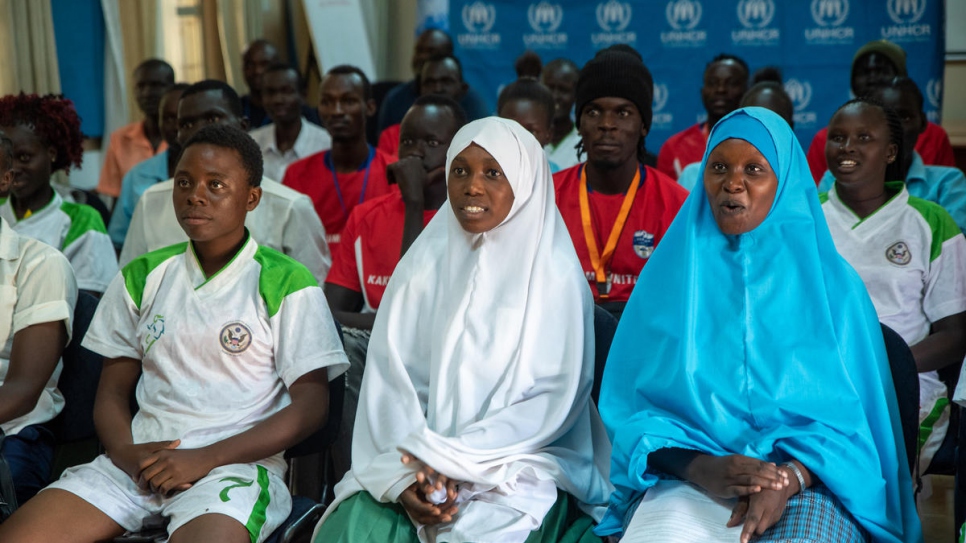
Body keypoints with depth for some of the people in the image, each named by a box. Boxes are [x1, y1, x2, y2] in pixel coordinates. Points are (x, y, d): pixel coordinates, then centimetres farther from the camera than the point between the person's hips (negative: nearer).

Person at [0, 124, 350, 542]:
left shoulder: (287, 285, 1)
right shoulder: (142, 277, 15)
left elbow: (310, 406, -4)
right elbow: (112, 390, 16)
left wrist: (204, 459, -13)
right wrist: (127, 453, -7)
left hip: (237, 462, -4)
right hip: (140, 458, 4)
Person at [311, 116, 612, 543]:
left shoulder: (553, 273, -2)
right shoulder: (423, 263, 6)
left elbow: (556, 396, -5)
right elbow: (391, 377, 2)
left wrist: (455, 460, -12)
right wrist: (404, 474, -14)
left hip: (520, 463, -2)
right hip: (418, 459, 3)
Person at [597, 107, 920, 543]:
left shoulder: (830, 282, 7)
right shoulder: (669, 274, 8)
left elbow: (849, 411, 4)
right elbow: (631, 406, 4)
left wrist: (788, 479, -15)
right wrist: (703, 469, -14)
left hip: (805, 481, 0)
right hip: (687, 478, 1)